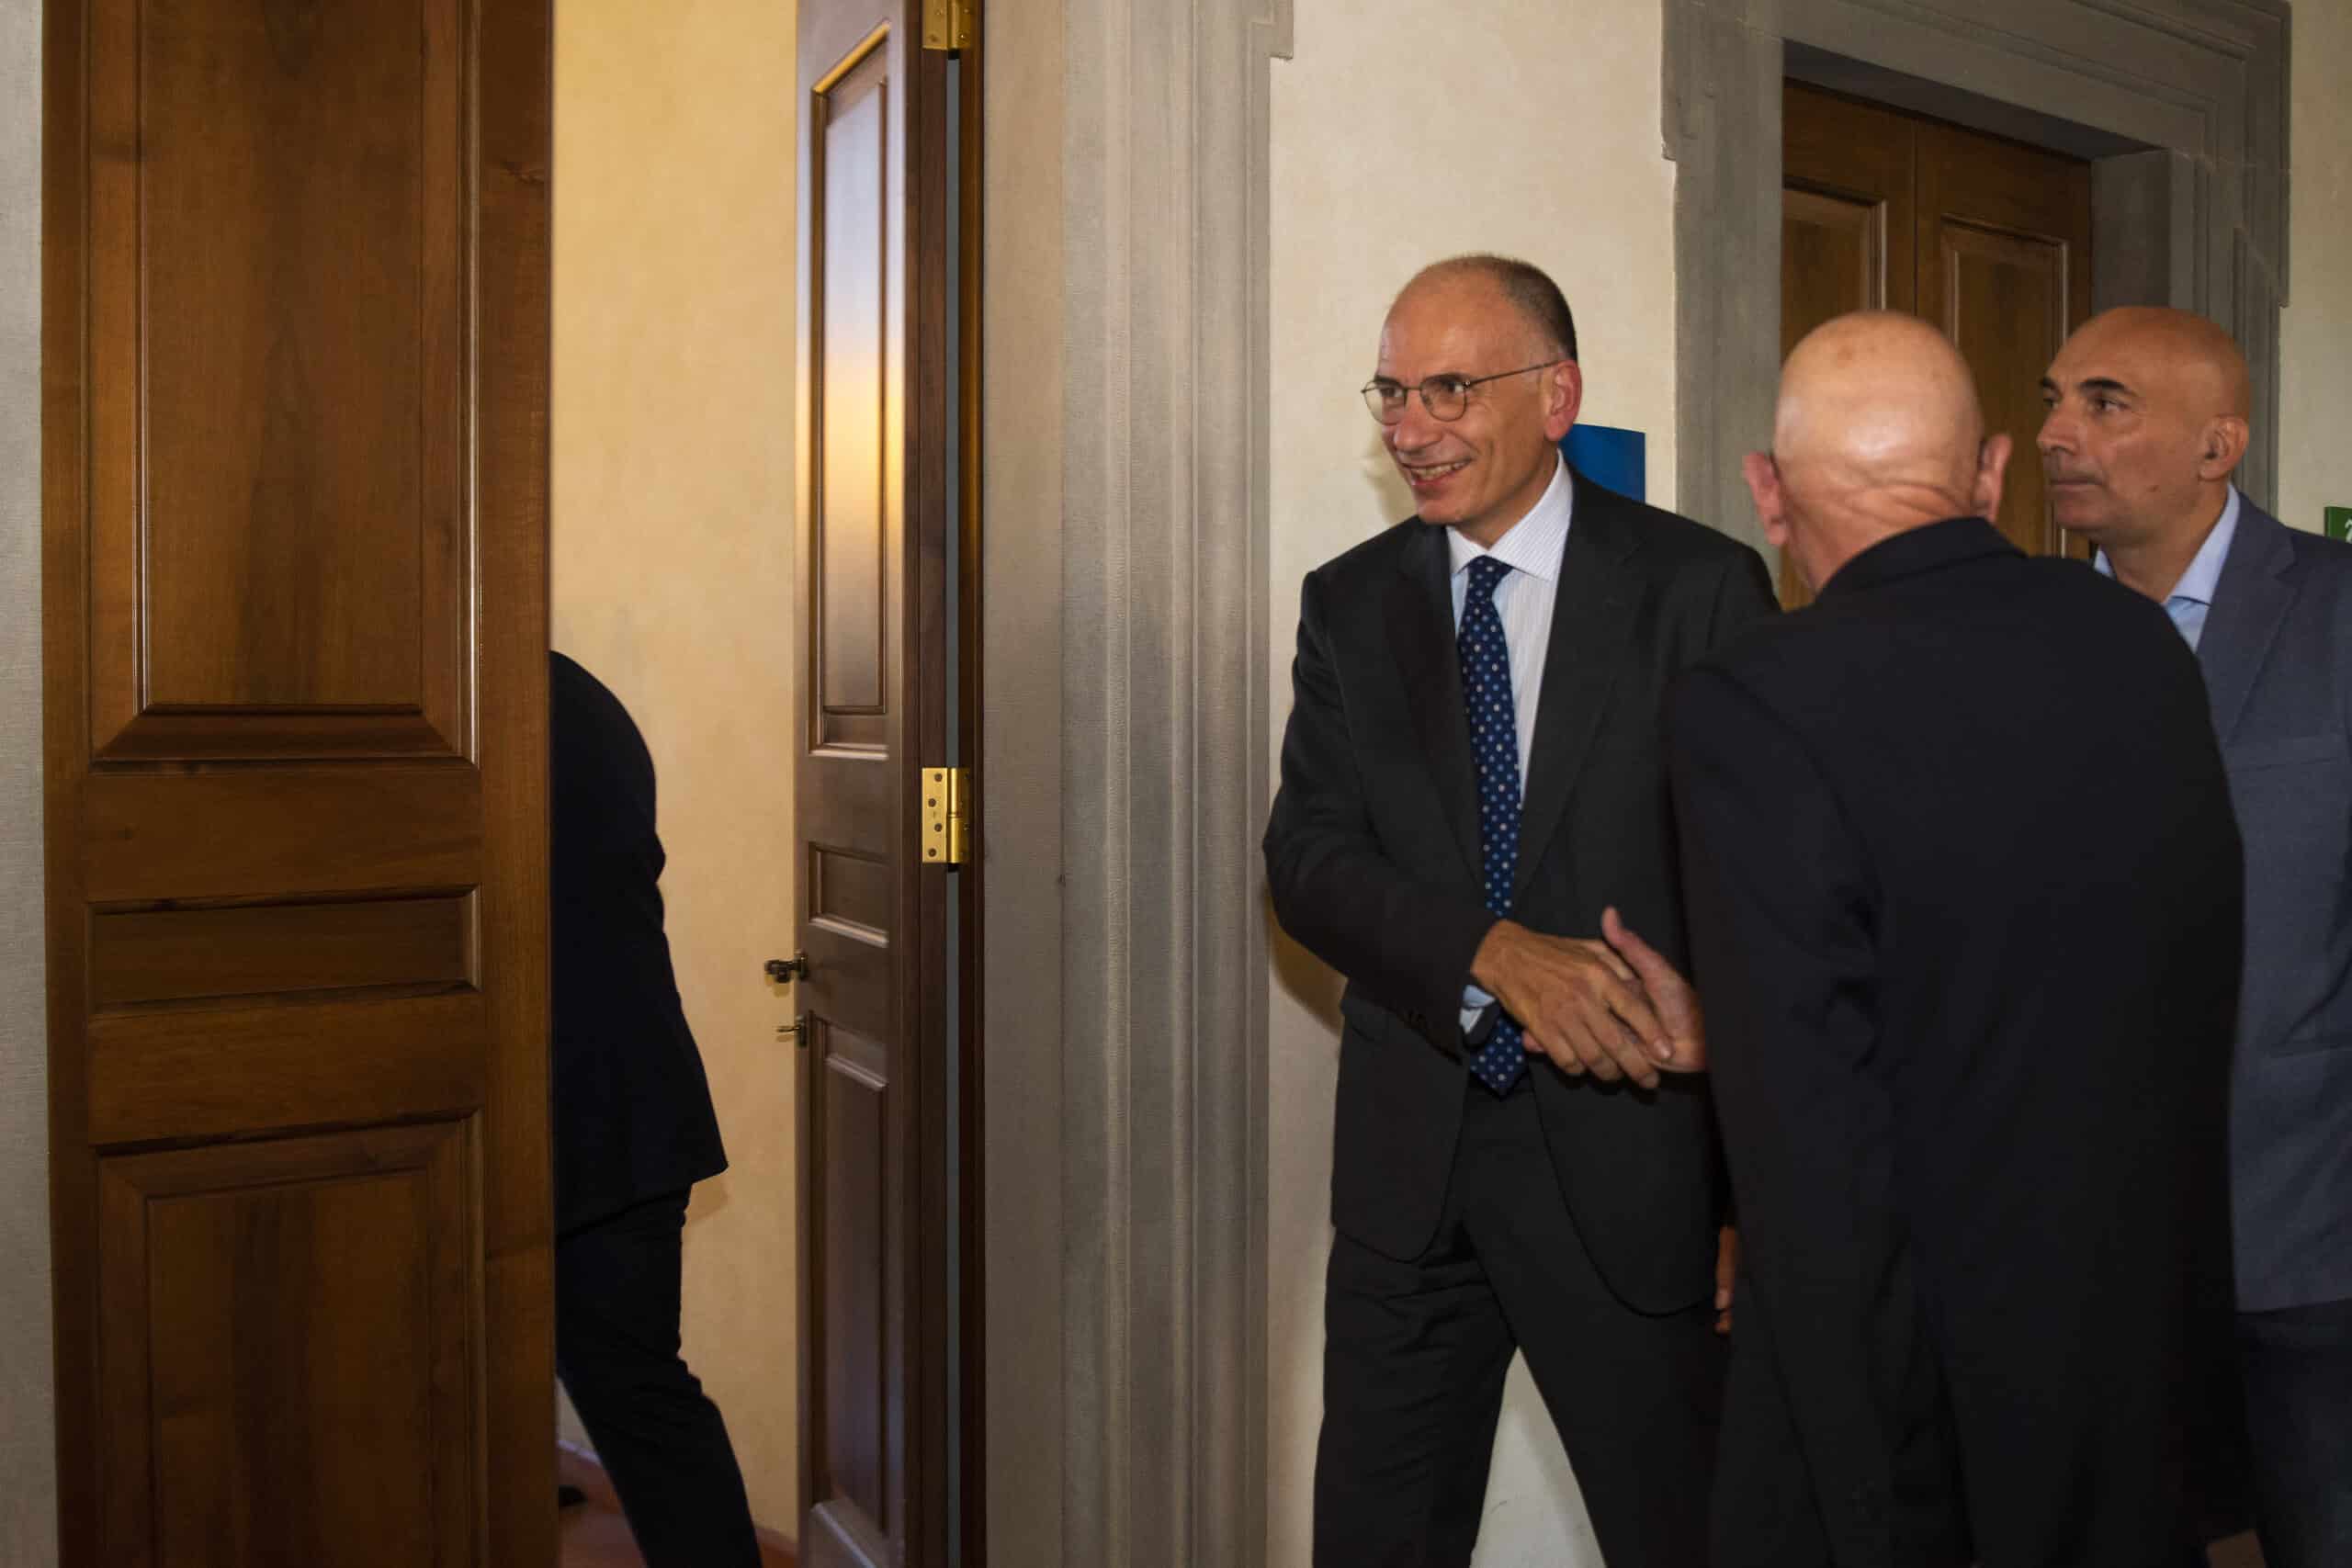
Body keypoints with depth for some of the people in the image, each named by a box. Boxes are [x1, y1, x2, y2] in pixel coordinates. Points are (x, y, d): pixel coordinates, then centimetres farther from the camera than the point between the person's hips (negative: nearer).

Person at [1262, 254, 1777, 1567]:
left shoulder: (1701, 588, -5)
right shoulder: (1351, 601, 4)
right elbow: (1306, 856, -5)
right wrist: (1497, 954, -22)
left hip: (1626, 1159, -3)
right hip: (1411, 1162, 3)